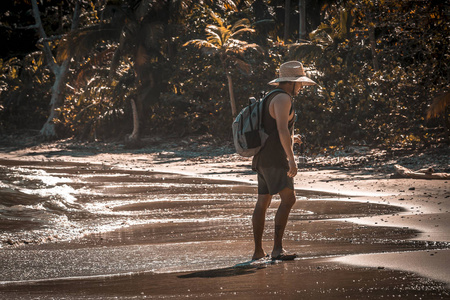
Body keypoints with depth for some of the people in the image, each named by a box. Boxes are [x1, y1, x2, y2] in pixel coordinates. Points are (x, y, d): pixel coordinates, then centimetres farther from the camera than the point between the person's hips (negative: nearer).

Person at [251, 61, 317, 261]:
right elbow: (282, 129, -24)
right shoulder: (283, 98, -12)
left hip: (263, 159, 11)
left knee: (263, 203, 14)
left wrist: (289, 139, 36)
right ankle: (277, 248, -23)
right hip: (274, 158, -11)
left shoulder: (272, 99, 20)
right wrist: (292, 159, -28)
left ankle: (258, 251, 19)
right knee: (288, 199, -16)